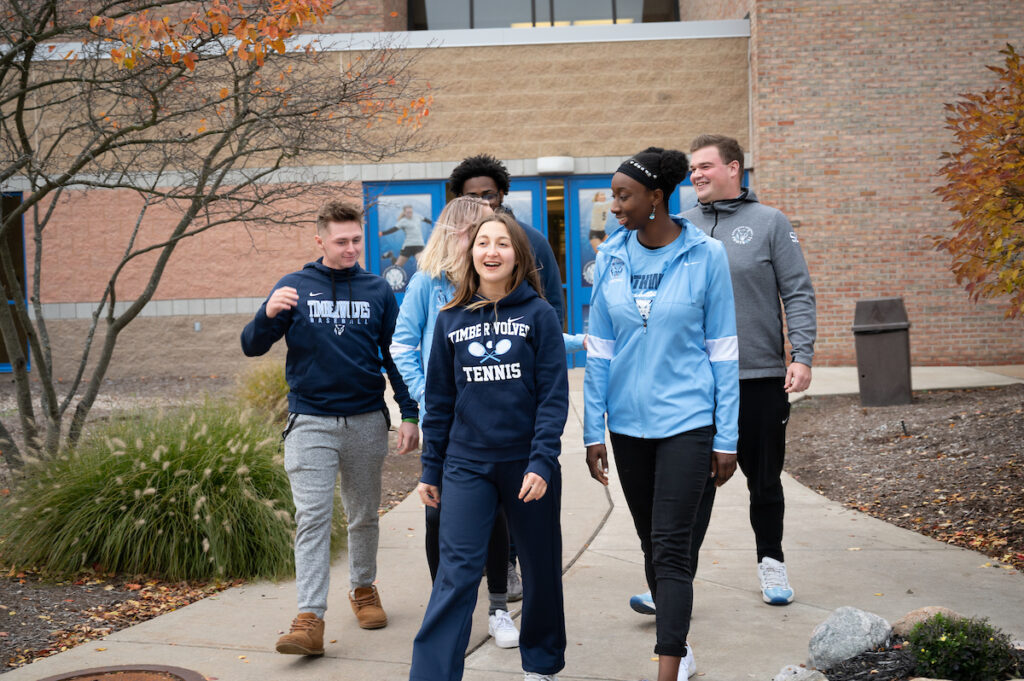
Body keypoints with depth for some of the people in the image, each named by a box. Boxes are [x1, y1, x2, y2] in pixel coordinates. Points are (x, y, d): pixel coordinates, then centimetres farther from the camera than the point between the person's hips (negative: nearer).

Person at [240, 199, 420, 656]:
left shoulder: (377, 291, 6)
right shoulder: (294, 287, 2)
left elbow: (396, 358, 10)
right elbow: (252, 347, -1)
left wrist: (409, 415, 3)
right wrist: (269, 315, -22)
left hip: (367, 421, 2)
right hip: (310, 422, -2)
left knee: (364, 516, 14)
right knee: (312, 519, -8)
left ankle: (363, 588, 34)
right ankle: (309, 619, -10)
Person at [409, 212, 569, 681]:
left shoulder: (539, 315, -3)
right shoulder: (451, 319, 5)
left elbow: (554, 396, -7)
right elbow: (439, 400, 9)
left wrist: (541, 462, -16)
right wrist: (431, 470, 8)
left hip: (528, 462, -1)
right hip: (467, 464, 1)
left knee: (540, 569, 12)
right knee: (456, 571, -7)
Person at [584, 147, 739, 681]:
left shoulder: (705, 255, -7)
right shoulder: (611, 256, 2)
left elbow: (722, 351, -3)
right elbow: (599, 350, 6)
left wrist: (726, 438, -4)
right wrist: (593, 431, 4)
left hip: (686, 421, -4)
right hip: (628, 422, 4)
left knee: (670, 548, -9)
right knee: (651, 545, 13)